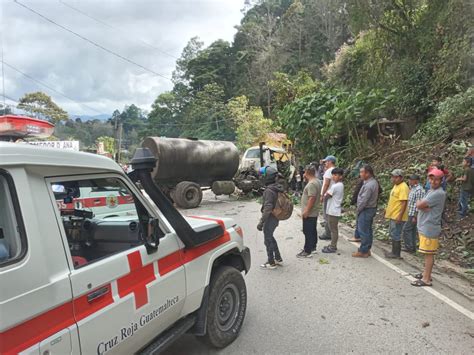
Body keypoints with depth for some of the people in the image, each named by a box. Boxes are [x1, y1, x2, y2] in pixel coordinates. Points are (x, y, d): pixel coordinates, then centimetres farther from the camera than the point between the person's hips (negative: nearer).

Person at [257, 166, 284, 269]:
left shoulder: (269, 190, -23)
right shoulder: (278, 188, 6)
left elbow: (267, 208, -27)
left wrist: (261, 222, -24)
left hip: (270, 218, -9)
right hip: (276, 218, 9)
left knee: (268, 240, 5)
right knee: (271, 238, 23)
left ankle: (271, 263, 16)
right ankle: (278, 259, 30)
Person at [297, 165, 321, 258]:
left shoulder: (311, 184, -22)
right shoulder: (317, 181, 11)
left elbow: (312, 198, -27)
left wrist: (306, 211, -24)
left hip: (309, 213, -10)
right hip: (314, 212, 10)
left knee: (308, 232, -4)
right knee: (313, 231, 18)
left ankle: (307, 251, 1)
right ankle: (313, 247, 28)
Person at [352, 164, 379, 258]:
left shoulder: (368, 185, -24)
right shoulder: (374, 182, 8)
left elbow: (363, 200, -23)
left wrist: (358, 210, -8)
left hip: (366, 210, -10)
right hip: (371, 208, 10)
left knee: (363, 231, -2)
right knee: (368, 230, 15)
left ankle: (363, 251, 5)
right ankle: (367, 249, 23)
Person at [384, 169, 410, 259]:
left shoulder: (403, 187, -18)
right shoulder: (396, 185, 13)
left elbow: (404, 202, -23)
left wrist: (400, 216, -25)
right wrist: (388, 209, 23)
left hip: (397, 216, -10)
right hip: (392, 215, 10)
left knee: (395, 235, -2)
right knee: (392, 234, 16)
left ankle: (396, 254, 8)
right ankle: (394, 251, 26)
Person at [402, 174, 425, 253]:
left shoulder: (419, 190, -19)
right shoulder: (413, 188, 12)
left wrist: (415, 216, -21)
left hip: (413, 214, -10)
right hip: (410, 214, 10)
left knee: (406, 230, -5)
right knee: (412, 230, 13)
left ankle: (409, 247, 2)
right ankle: (412, 247, 21)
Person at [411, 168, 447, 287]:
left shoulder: (439, 193, -19)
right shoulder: (431, 191, 14)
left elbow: (419, 205, -22)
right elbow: (419, 205, 7)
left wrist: (421, 204, -1)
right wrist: (424, 206, -13)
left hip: (429, 229, -9)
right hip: (424, 227, 9)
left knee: (429, 254, -2)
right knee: (427, 253, 19)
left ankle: (426, 279, 5)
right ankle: (426, 273, 31)